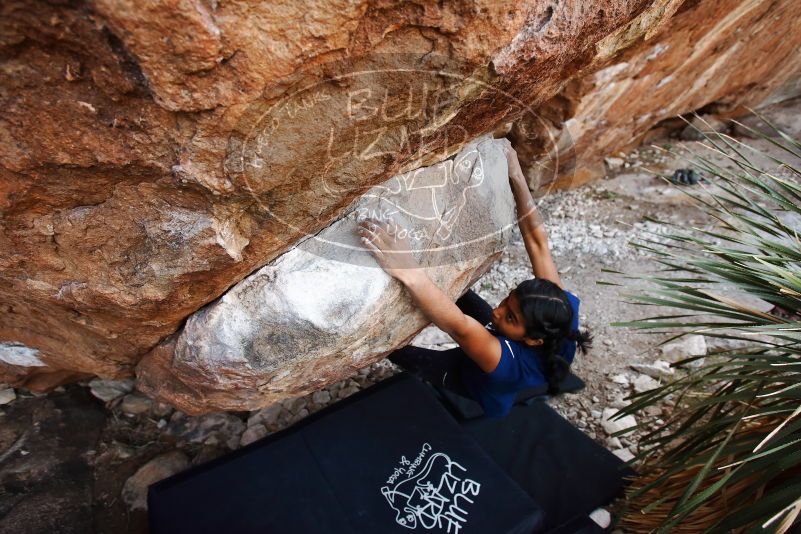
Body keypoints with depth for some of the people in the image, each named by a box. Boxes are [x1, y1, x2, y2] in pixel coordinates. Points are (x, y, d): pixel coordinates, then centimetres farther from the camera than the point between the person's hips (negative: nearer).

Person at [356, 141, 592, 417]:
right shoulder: (561, 310, -33)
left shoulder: (514, 363, -48)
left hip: (463, 378, -5)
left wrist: (409, 273, -76)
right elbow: (537, 240, -31)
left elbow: (460, 326, -65)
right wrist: (515, 175, -34)